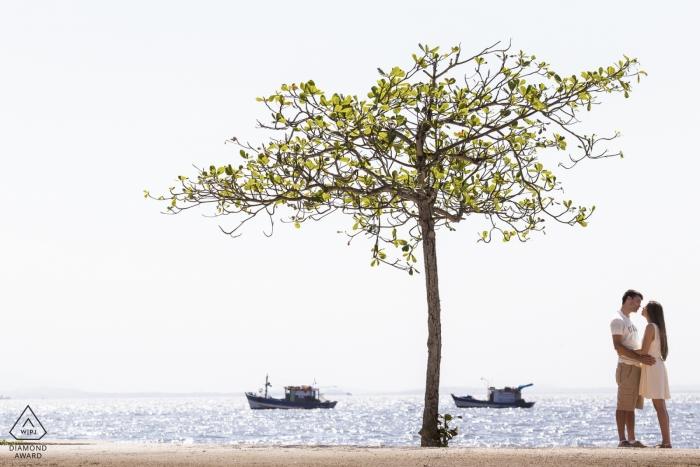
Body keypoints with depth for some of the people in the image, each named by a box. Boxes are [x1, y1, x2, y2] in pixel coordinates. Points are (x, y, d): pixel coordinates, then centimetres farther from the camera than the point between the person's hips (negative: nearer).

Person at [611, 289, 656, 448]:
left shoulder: (629, 321, 22)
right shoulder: (618, 319, -7)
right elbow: (618, 345, -17)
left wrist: (644, 358, 6)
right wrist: (639, 358, -22)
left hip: (636, 367, 9)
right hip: (627, 367, -9)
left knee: (631, 405, 9)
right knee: (623, 405, -8)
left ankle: (631, 439, 11)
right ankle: (622, 440, -8)